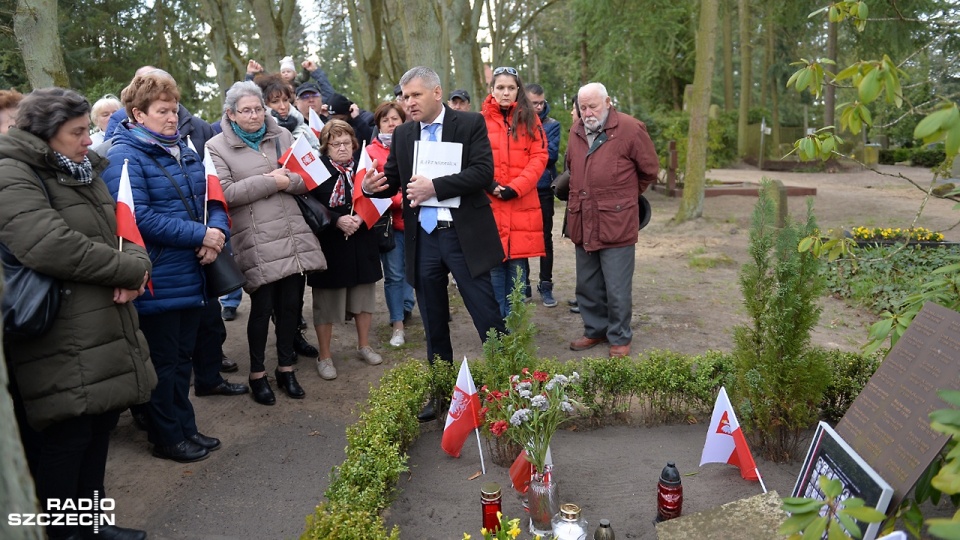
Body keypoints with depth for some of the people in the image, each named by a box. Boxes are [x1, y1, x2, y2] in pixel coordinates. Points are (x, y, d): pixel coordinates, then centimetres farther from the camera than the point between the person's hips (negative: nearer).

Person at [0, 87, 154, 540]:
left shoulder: (86, 172, 18)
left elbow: (125, 230, 17)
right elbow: (51, 247, -26)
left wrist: (136, 262, -8)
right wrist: (130, 271, -16)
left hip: (106, 334, 9)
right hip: (62, 345, -9)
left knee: (99, 427, 17)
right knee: (63, 439, 0)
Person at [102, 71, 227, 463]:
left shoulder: (183, 149, 12)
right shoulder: (125, 156, -12)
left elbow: (211, 199, 13)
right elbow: (139, 217, -22)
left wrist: (217, 231, -7)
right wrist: (200, 235, -21)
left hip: (192, 274, 8)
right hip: (157, 279, -7)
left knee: (183, 356, 17)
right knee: (163, 361, 6)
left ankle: (185, 427, 31)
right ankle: (167, 437, 21)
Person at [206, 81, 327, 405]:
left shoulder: (282, 136, 13)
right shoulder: (217, 148, 0)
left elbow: (307, 180, 10)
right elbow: (225, 193, -13)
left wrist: (287, 180, -11)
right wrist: (271, 181, -13)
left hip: (293, 237, 4)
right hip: (256, 243, -4)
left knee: (290, 304, 9)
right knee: (262, 308, 1)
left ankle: (286, 368, 26)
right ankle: (257, 374, 21)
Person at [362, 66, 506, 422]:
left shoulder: (470, 124, -4)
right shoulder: (402, 134, 10)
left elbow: (484, 172, -15)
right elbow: (393, 179, 13)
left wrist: (435, 187, -21)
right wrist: (372, 186, -10)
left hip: (465, 236, -4)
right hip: (422, 240, 5)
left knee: (488, 318, 0)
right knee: (434, 324, 14)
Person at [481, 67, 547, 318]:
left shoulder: (529, 118, 8)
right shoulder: (481, 120, 6)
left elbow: (539, 157, 0)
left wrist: (516, 187, -11)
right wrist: (490, 185, -12)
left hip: (521, 205, 0)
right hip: (490, 204, 0)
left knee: (517, 266, 2)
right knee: (494, 265, 4)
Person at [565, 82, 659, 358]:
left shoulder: (630, 129, -7)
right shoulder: (576, 131, 10)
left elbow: (649, 170, 3)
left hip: (616, 224, -6)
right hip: (583, 224, 6)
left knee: (617, 290, 2)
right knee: (587, 286, 16)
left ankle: (620, 338, 18)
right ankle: (595, 330, 33)